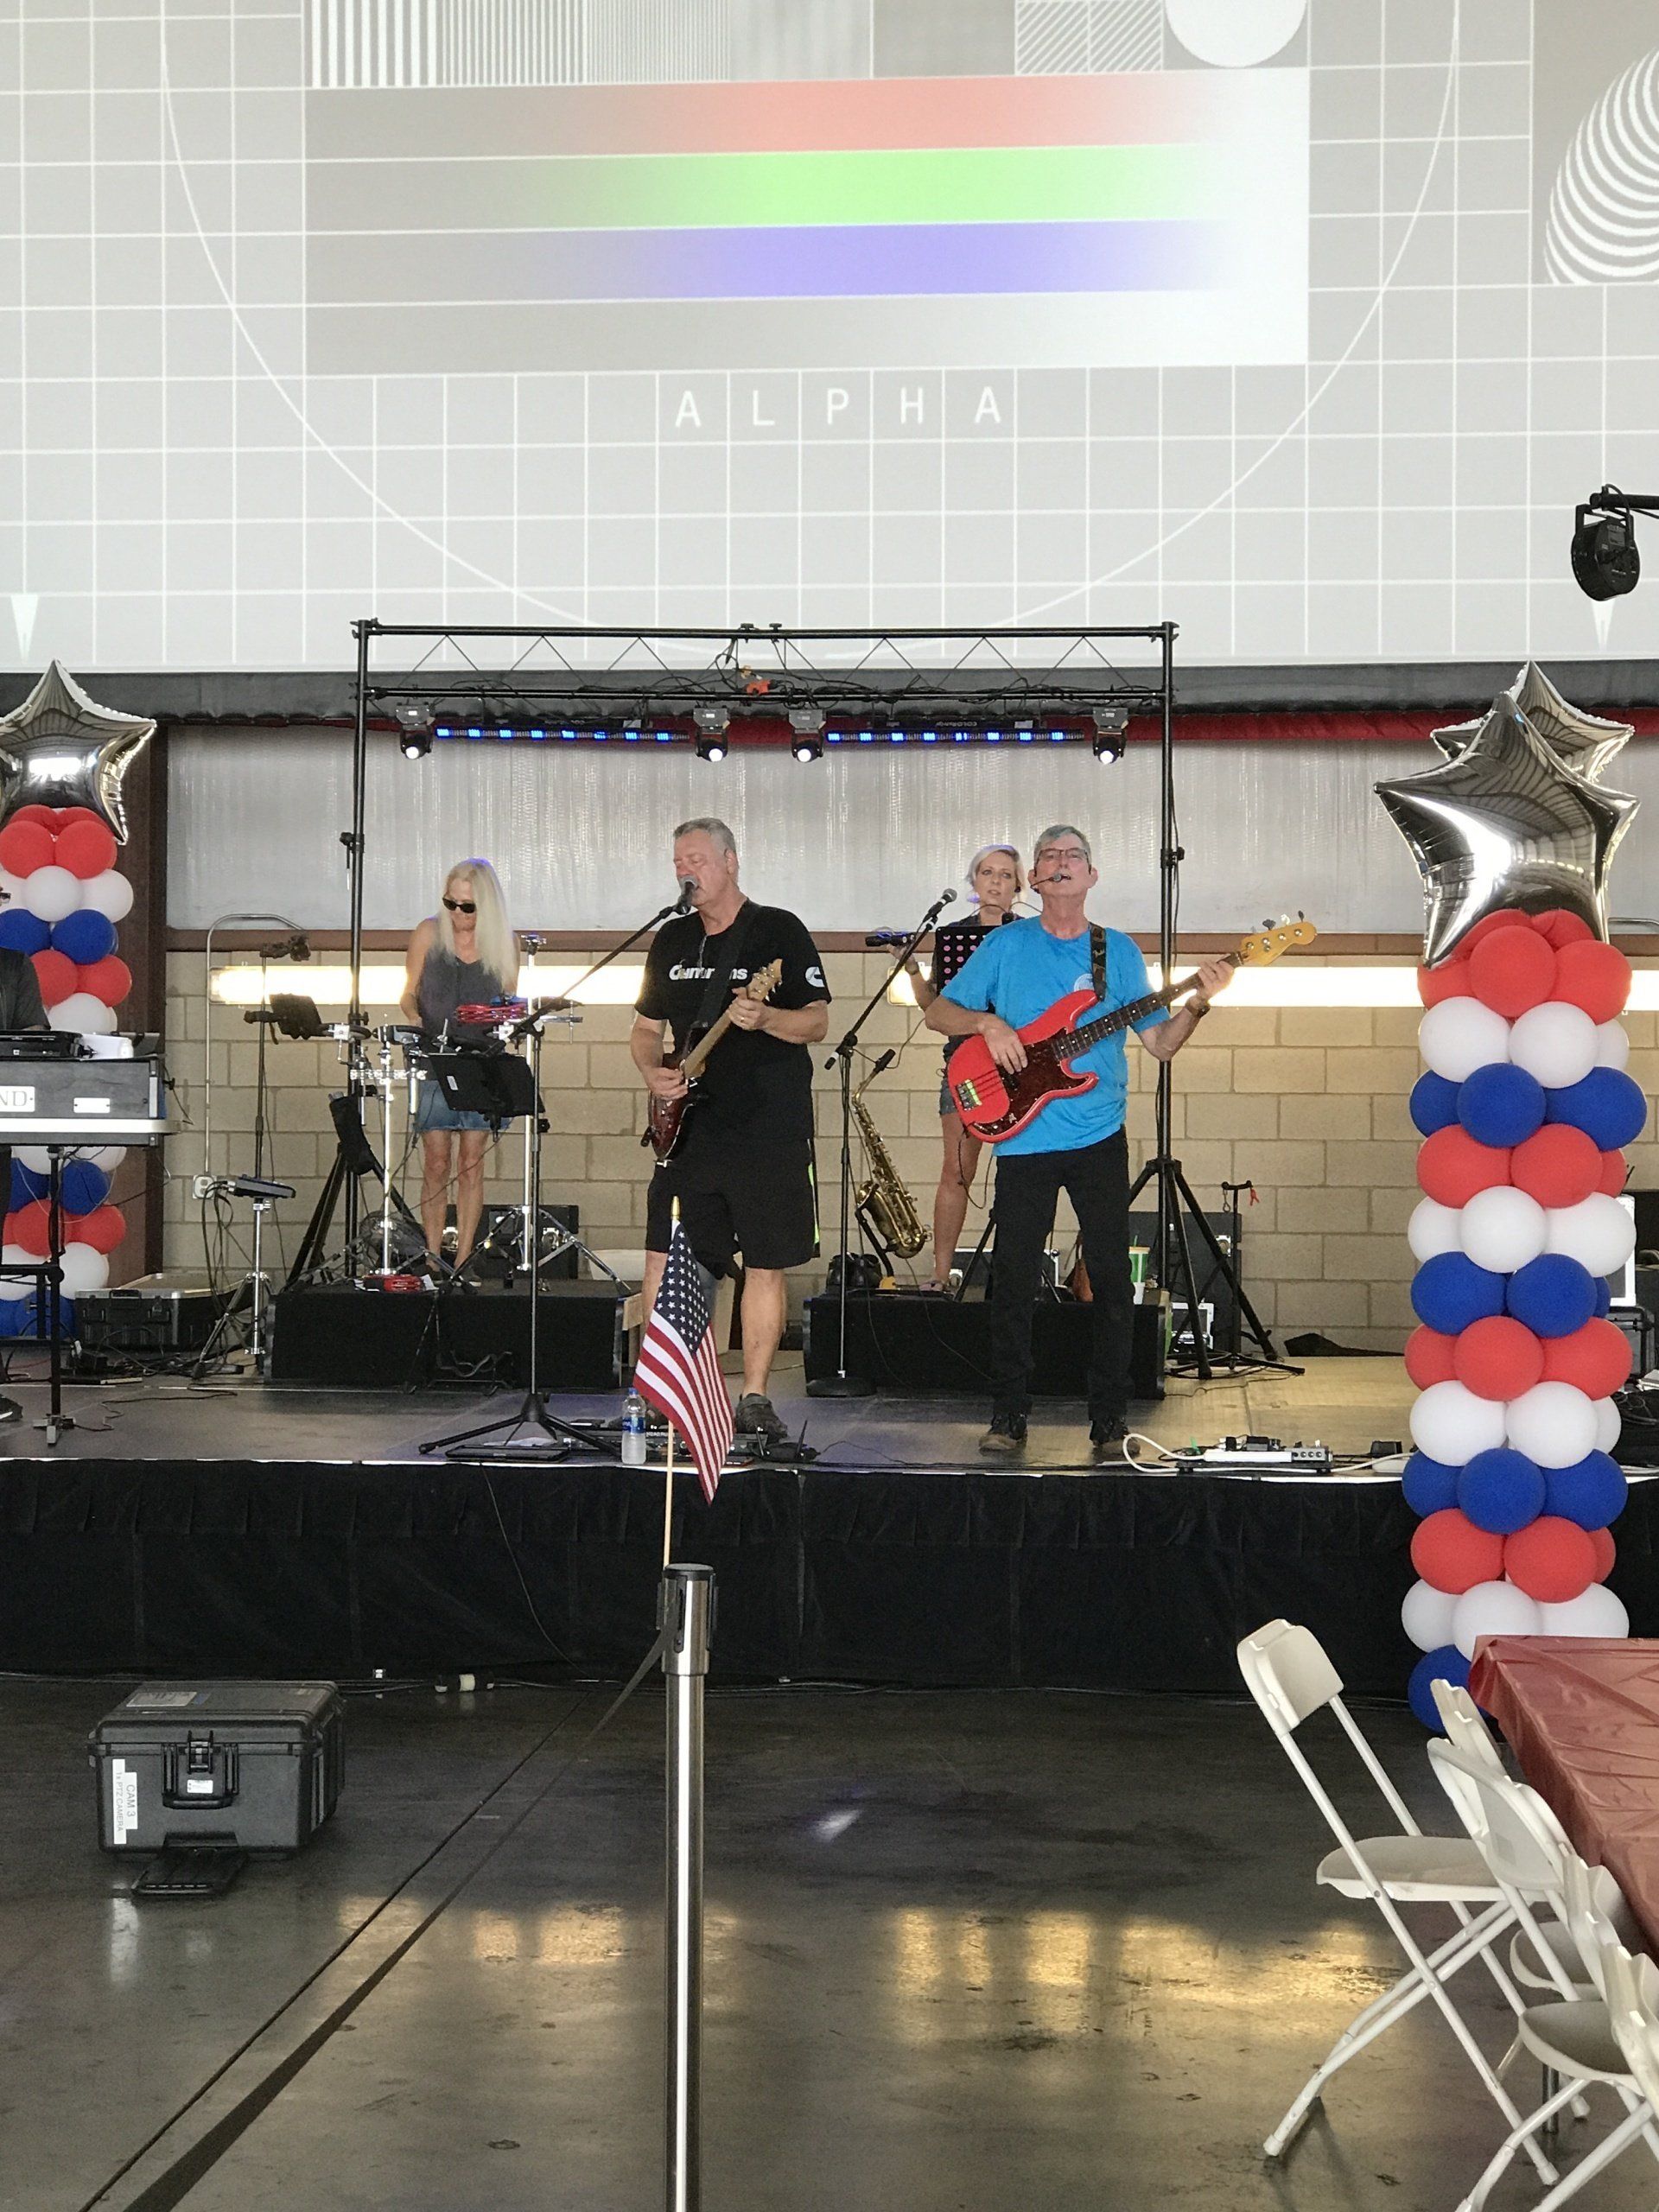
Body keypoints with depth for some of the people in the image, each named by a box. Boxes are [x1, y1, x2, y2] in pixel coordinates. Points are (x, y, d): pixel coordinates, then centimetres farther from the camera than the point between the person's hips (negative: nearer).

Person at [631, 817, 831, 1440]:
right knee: (662, 1258, 0)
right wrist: (653, 1073, 1)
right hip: (689, 1127, 5)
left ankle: (754, 1398, 9)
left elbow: (817, 1021, -5)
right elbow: (646, 1027, 21)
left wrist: (764, 1019, -24)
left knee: (765, 1266, -1)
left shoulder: (779, 932, -1)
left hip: (768, 1131, -5)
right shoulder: (671, 939, 15)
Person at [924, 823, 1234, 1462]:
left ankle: (1110, 1421, 8)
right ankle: (1008, 1415, 13)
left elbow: (1160, 1043, 7)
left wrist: (1198, 1003, -11)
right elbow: (938, 1012, 6)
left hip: (1100, 1139, 1)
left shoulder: (1119, 951, 8)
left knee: (1111, 1278, 0)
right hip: (1023, 1140, -1)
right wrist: (986, 1022, -12)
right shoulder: (1006, 946, 5)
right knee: (1013, 1279, 1)